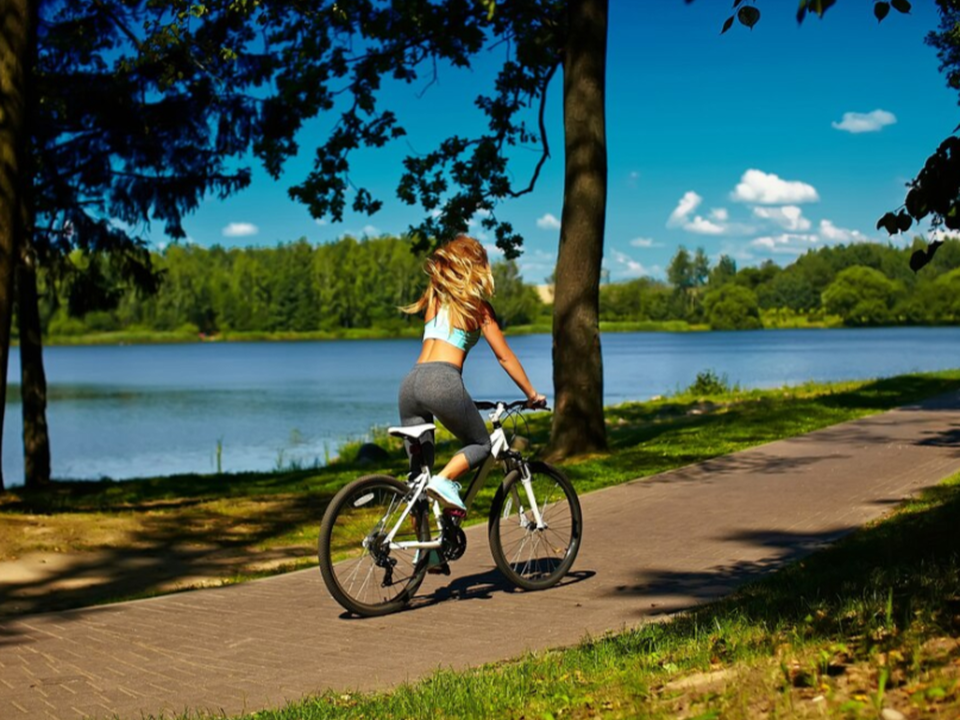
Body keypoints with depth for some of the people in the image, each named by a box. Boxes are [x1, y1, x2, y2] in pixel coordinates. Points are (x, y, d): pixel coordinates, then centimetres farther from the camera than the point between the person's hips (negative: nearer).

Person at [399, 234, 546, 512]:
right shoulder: (477, 305, 10)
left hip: (410, 381, 5)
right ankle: (444, 480, -10)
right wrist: (532, 394, 20)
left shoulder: (435, 299, 23)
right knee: (480, 444, 16)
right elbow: (504, 356, 11)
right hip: (443, 380, -5)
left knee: (419, 469, 12)